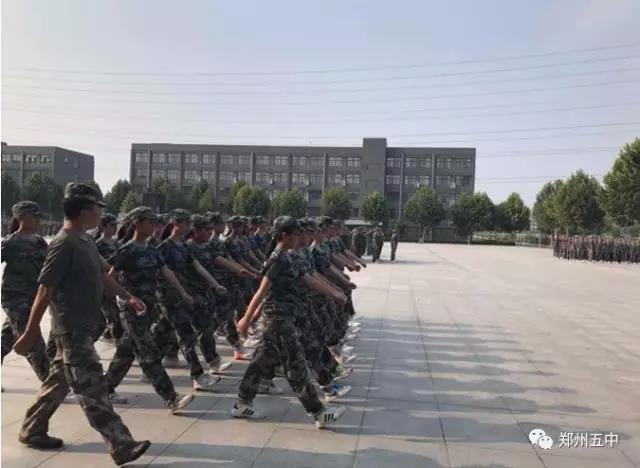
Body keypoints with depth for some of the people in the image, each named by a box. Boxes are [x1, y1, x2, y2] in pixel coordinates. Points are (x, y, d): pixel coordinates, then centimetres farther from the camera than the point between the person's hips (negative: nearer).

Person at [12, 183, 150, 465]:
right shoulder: (64, 244, -20)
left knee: (59, 381, 20)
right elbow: (45, 291, -19)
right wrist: (30, 333, -16)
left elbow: (102, 274, 20)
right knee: (93, 390, -6)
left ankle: (31, 431, 35)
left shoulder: (85, 241, 9)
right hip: (72, 329, -10)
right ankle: (121, 446, -2)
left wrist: (127, 297, 20)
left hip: (81, 327, 10)